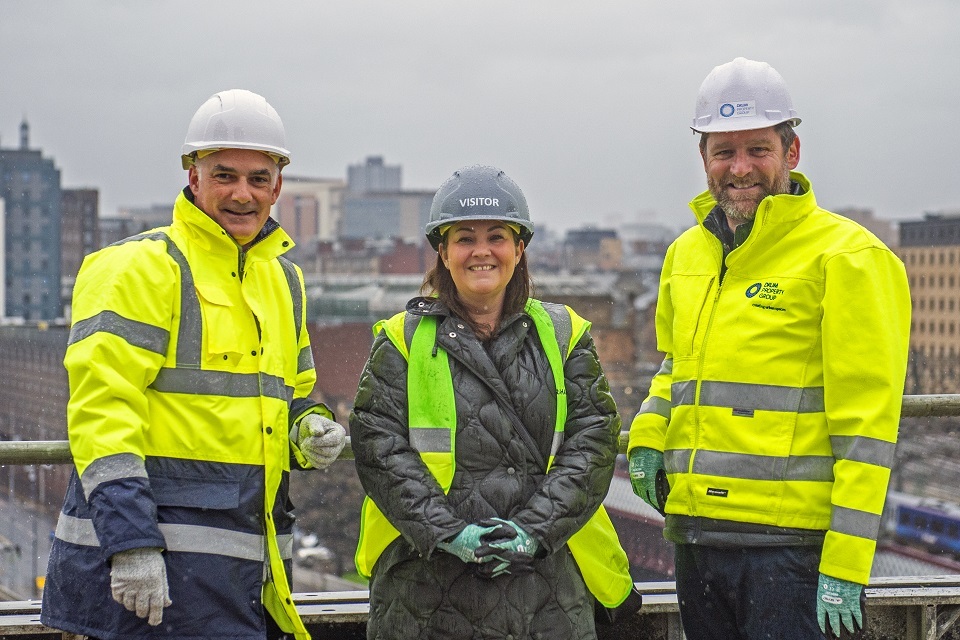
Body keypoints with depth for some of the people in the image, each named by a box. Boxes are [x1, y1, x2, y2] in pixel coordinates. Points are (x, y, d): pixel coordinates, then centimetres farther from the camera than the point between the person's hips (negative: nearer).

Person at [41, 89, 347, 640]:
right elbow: (102, 408, -14)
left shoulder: (283, 279, 18)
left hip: (252, 559, 8)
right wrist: (130, 541, -22)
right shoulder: (138, 267, -6)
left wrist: (313, 431, 5)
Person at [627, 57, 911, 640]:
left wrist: (845, 562, -17)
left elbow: (867, 422, -12)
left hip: (791, 545, -7)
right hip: (696, 535, 7)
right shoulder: (686, 254, 14)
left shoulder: (846, 256, -8)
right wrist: (648, 437, 8)